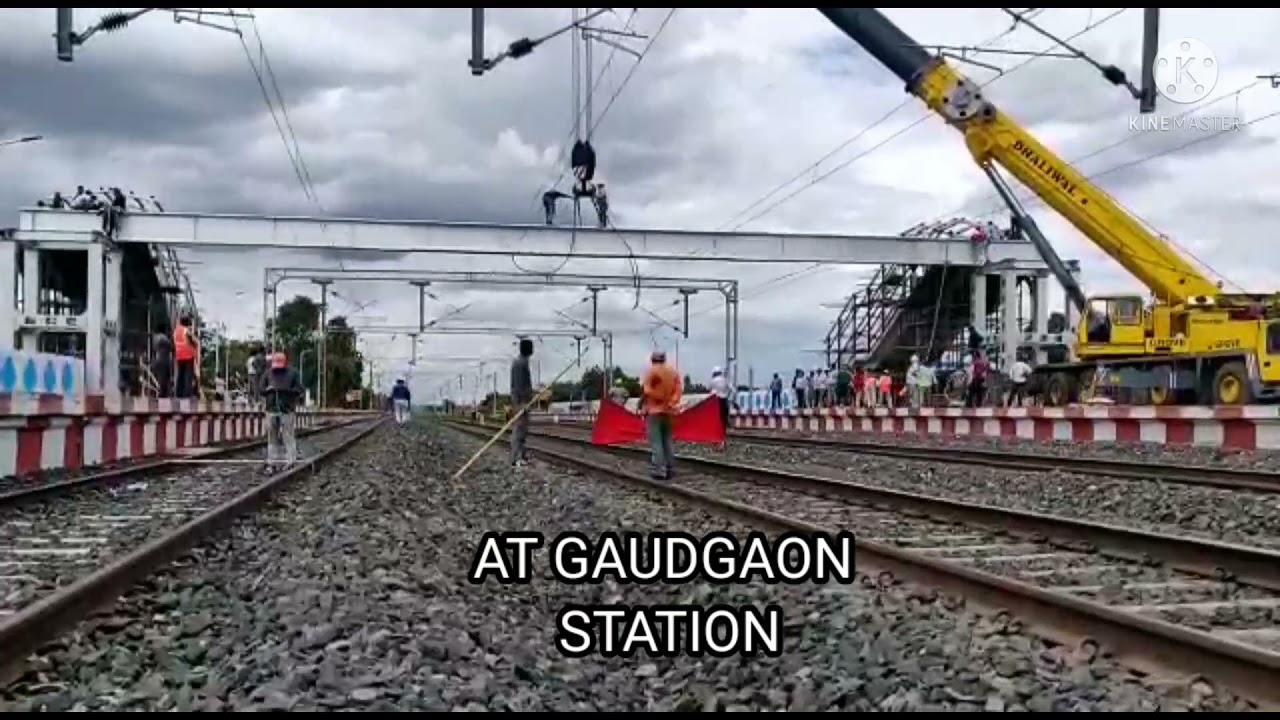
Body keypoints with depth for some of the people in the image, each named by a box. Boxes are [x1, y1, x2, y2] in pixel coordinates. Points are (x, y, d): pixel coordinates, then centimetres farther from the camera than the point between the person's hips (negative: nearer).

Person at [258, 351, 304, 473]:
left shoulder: (292, 373, 2)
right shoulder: (268, 374, 10)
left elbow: (299, 390, -4)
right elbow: (260, 389, 9)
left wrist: (286, 390, -19)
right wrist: (268, 389, -12)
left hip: (287, 410, -3)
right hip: (271, 409, 3)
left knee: (288, 437, -6)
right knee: (272, 438, 6)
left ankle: (291, 462, -5)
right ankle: (272, 462, 11)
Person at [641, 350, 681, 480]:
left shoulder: (650, 371, -6)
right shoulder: (674, 372, 9)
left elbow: (646, 391, -11)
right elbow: (677, 391, 3)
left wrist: (642, 406, 0)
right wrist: (671, 404, 2)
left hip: (654, 410, -5)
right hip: (668, 410, 5)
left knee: (656, 442, -6)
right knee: (667, 441, 12)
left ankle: (659, 470, -11)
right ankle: (668, 469, 12)